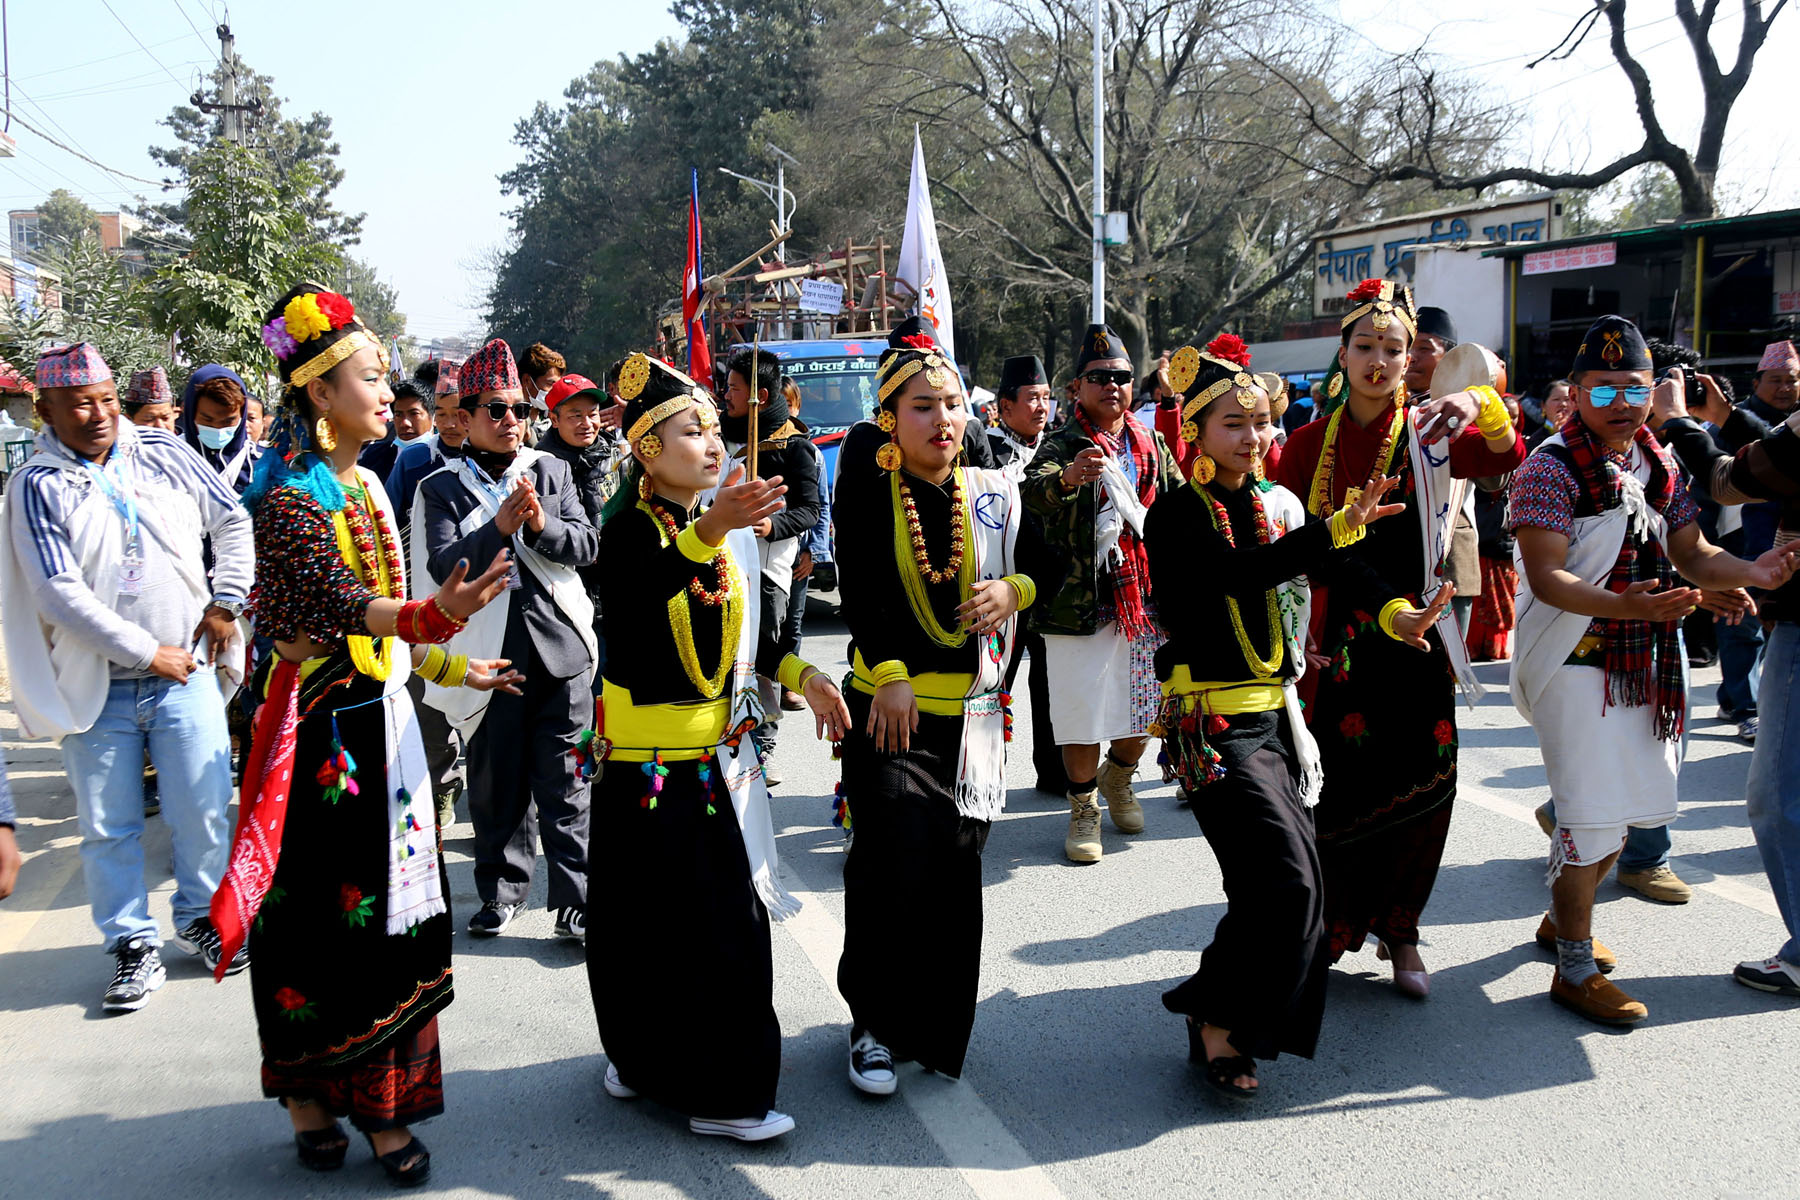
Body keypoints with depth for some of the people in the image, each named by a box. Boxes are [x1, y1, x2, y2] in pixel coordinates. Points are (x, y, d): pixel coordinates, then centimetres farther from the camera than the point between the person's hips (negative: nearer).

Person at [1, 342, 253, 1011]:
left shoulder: (162, 453, 5)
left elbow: (234, 522, 13)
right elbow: (59, 592, -11)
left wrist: (225, 603, 3)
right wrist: (146, 652, -12)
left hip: (185, 672, 2)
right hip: (97, 685, -2)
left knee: (204, 809, 5)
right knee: (108, 826, 5)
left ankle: (200, 917, 26)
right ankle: (134, 945, 19)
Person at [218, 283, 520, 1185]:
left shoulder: (366, 486, 12)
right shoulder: (290, 497, -14)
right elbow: (339, 606, -27)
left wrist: (448, 665, 23)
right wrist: (433, 617, -44)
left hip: (380, 720, 8)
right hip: (323, 728, -8)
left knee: (389, 906, 10)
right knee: (317, 912, 1)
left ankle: (381, 1100, 22)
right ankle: (307, 1097, 18)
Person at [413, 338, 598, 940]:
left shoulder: (551, 470, 10)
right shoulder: (441, 488, 4)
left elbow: (587, 545, 4)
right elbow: (442, 566, -9)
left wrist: (543, 527, -15)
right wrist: (499, 528, -20)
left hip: (560, 642, 1)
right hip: (489, 651, -1)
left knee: (564, 778, 1)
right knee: (496, 778, 9)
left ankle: (575, 897, 8)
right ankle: (502, 888, 26)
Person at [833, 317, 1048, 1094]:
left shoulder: (994, 494, 7)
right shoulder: (866, 488, -2)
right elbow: (859, 588, -11)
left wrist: (1013, 590, -6)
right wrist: (889, 674, -22)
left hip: (971, 710, 3)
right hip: (891, 706, -3)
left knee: (954, 870, 8)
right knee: (893, 867, -8)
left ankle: (938, 1028, 26)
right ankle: (875, 1026, 11)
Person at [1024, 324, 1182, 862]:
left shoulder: (1152, 445, 12)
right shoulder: (1063, 444, -4)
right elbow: (1033, 492, -25)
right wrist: (1068, 476, -47)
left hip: (1146, 596, 5)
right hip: (1081, 601, -5)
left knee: (1142, 705, 13)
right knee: (1083, 710, -1)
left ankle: (1118, 779, 41)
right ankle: (1084, 809, 17)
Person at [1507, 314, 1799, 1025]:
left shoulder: (1661, 466, 10)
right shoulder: (1551, 467, -13)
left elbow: (1691, 553, 10)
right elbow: (1547, 576, -20)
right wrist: (1624, 605, -35)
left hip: (1646, 663, 8)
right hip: (1576, 664, -8)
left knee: (1627, 806, 15)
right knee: (1594, 817, -7)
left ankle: (1562, 918, 36)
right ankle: (1575, 971, 6)